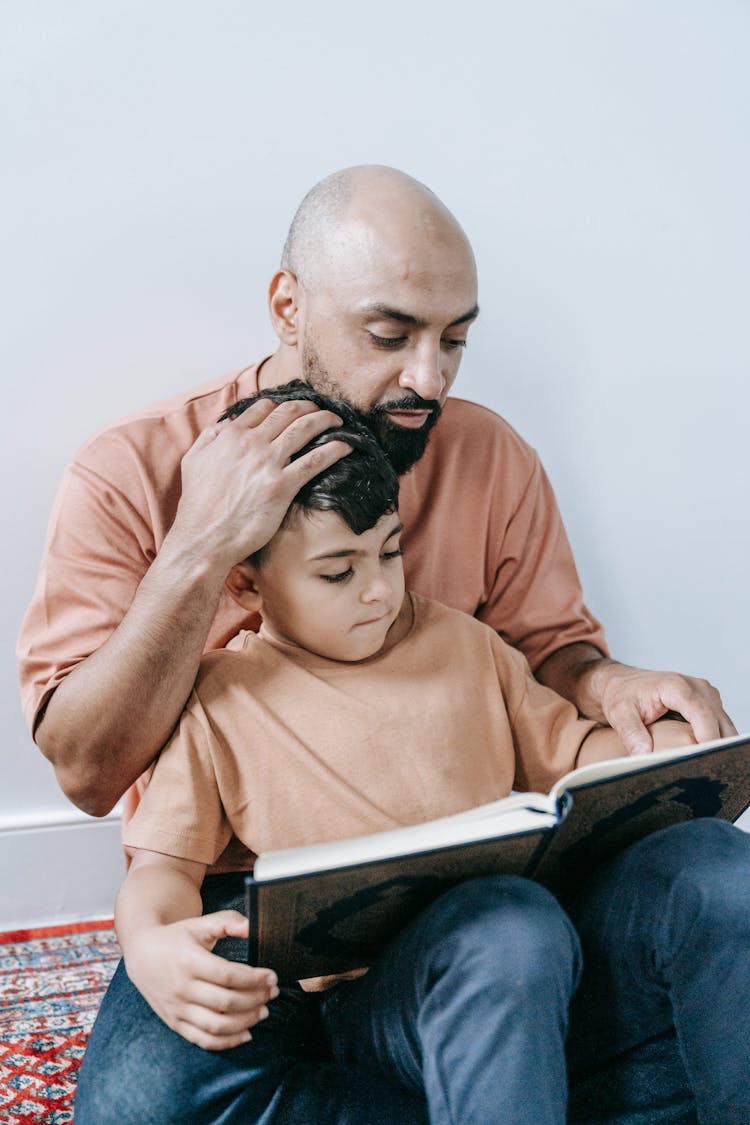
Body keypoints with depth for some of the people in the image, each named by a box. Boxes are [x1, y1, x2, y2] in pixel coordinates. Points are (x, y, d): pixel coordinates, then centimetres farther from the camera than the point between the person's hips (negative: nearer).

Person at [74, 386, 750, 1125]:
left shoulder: (462, 642, 19)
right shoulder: (218, 703, 9)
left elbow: (559, 749, 25)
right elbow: (166, 861, 6)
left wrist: (671, 748, 5)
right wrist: (150, 945, -17)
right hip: (368, 993, -4)